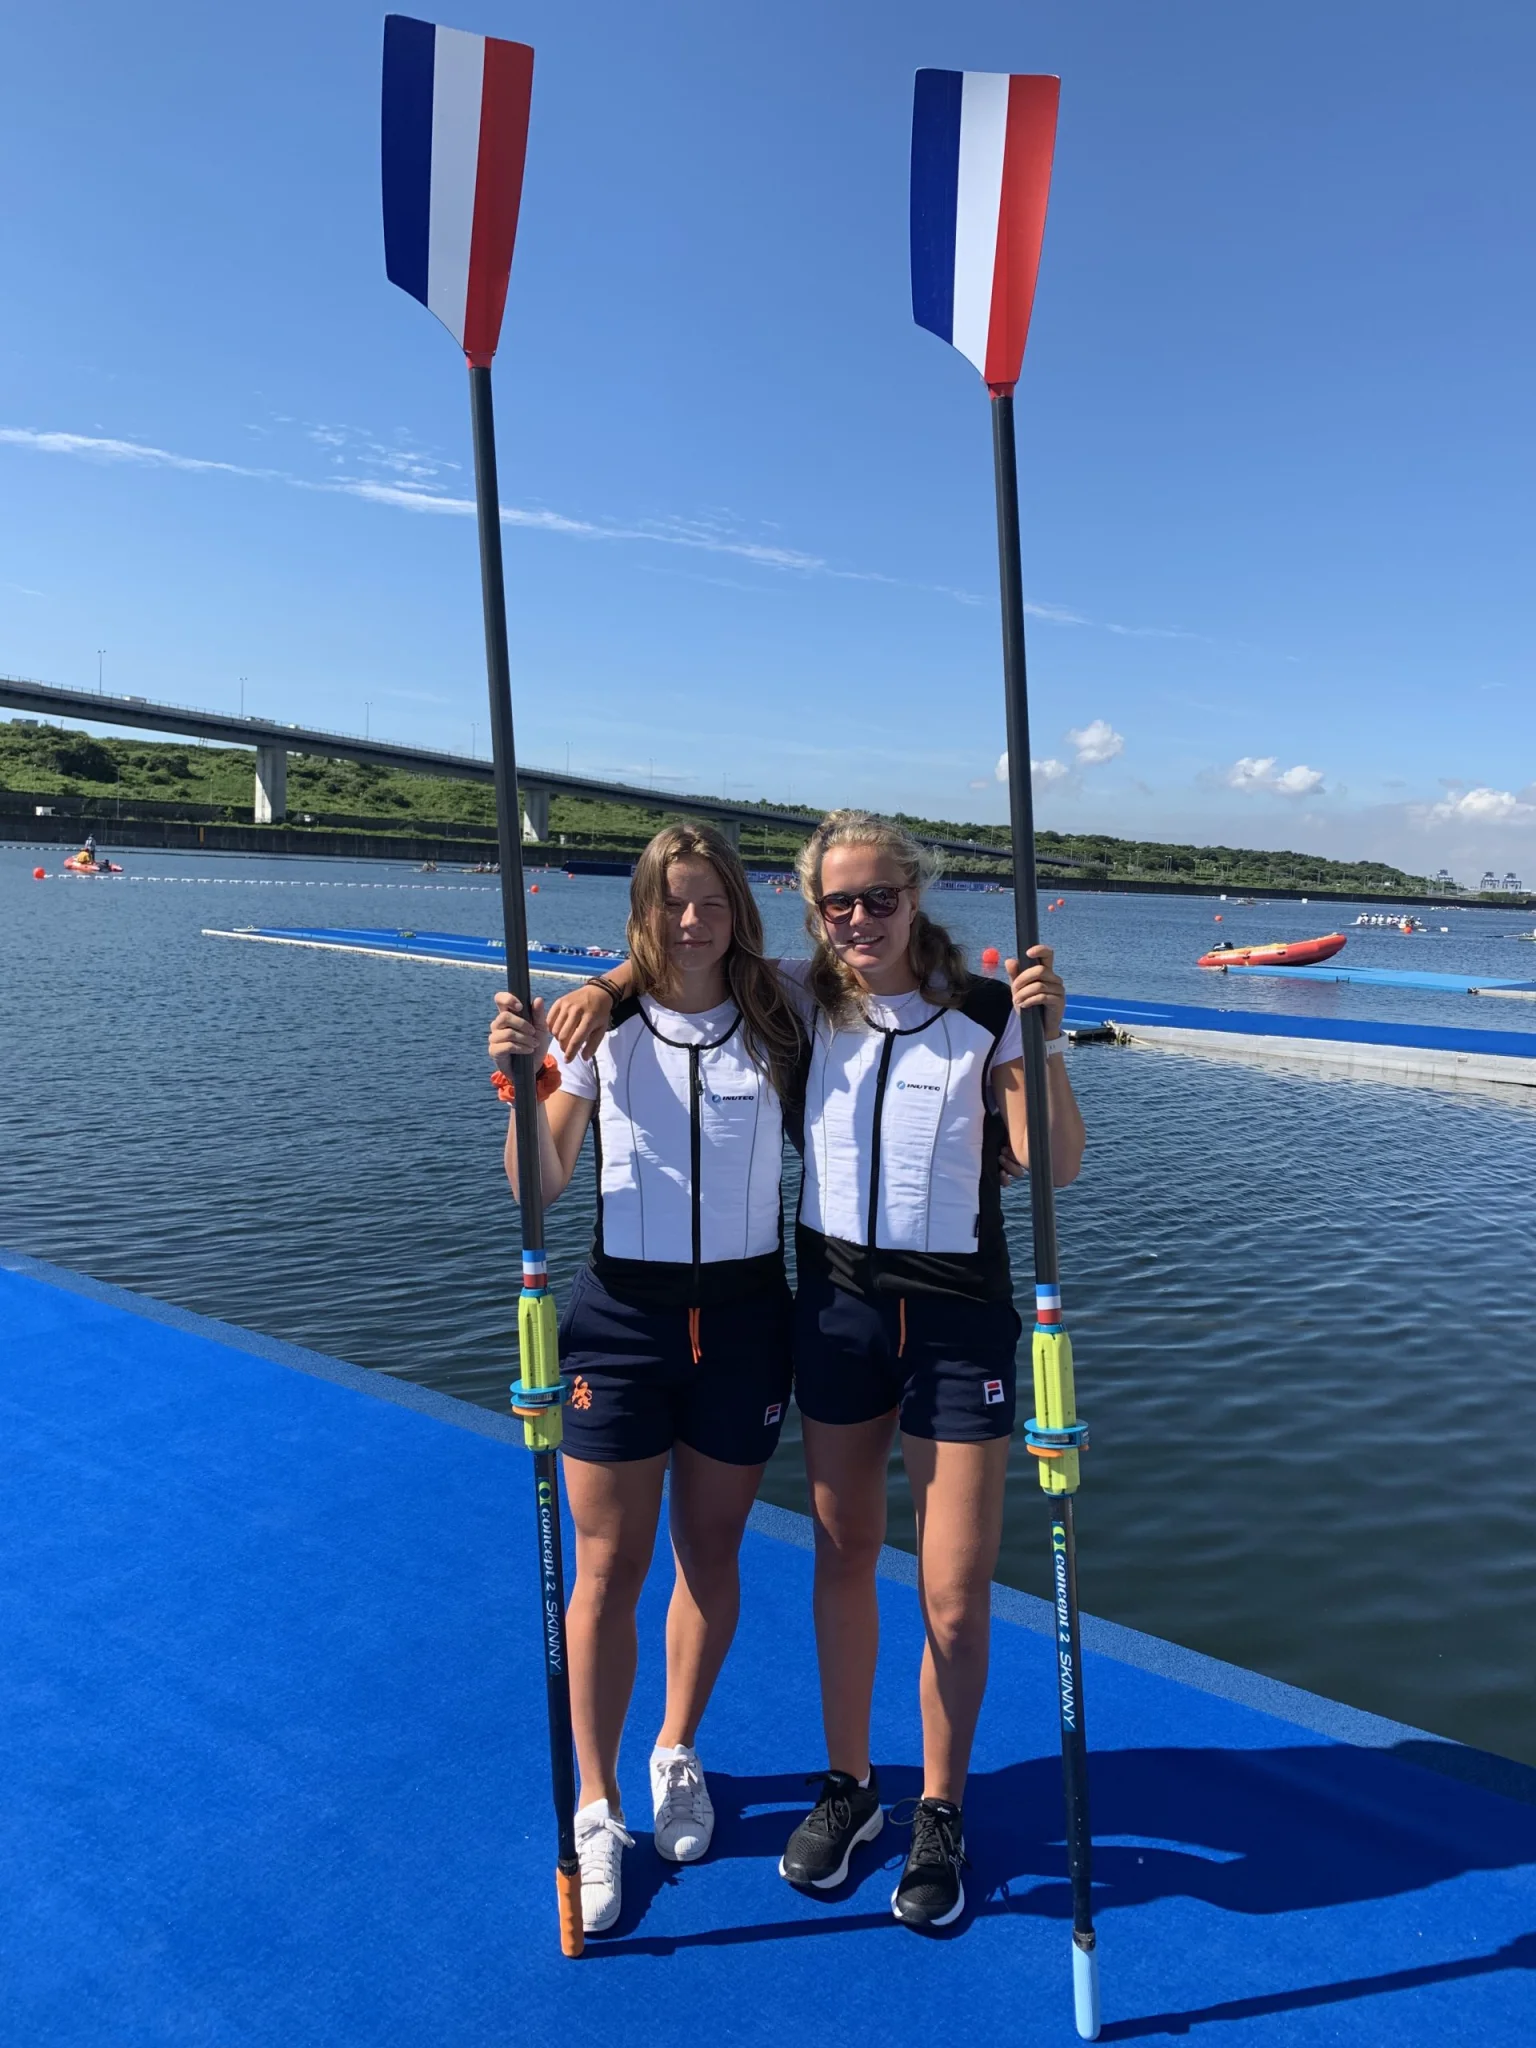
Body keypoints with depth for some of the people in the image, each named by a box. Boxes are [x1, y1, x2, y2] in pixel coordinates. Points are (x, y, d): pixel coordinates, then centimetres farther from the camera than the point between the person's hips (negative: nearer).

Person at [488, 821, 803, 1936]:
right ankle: (598, 1811, 26)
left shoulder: (779, 1028, -2)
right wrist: (522, 1076, -23)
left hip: (744, 1312, 2)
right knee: (608, 1569, 6)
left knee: (711, 1552, 16)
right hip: (622, 1314, -1)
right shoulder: (601, 1029, -6)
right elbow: (540, 1187, -7)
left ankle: (678, 1754, 42)